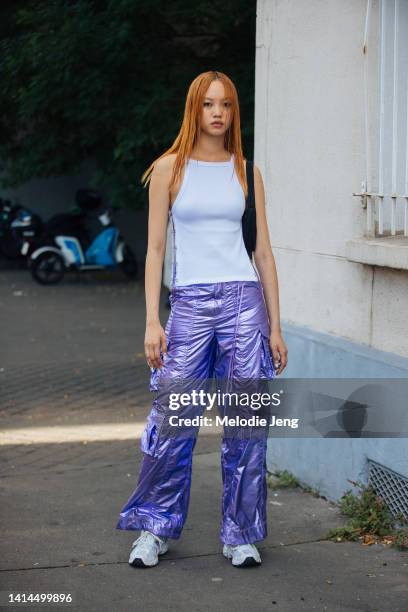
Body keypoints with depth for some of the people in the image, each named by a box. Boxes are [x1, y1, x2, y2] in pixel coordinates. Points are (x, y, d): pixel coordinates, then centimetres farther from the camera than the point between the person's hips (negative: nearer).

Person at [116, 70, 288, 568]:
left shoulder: (246, 171, 9)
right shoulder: (169, 169, 5)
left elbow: (263, 252, 10)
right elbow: (155, 248, 3)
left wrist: (275, 326, 7)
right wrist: (152, 322, -5)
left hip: (244, 302, 1)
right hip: (189, 303, -1)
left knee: (247, 424, 3)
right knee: (172, 420, -2)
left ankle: (241, 535, 14)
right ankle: (155, 529, 14)